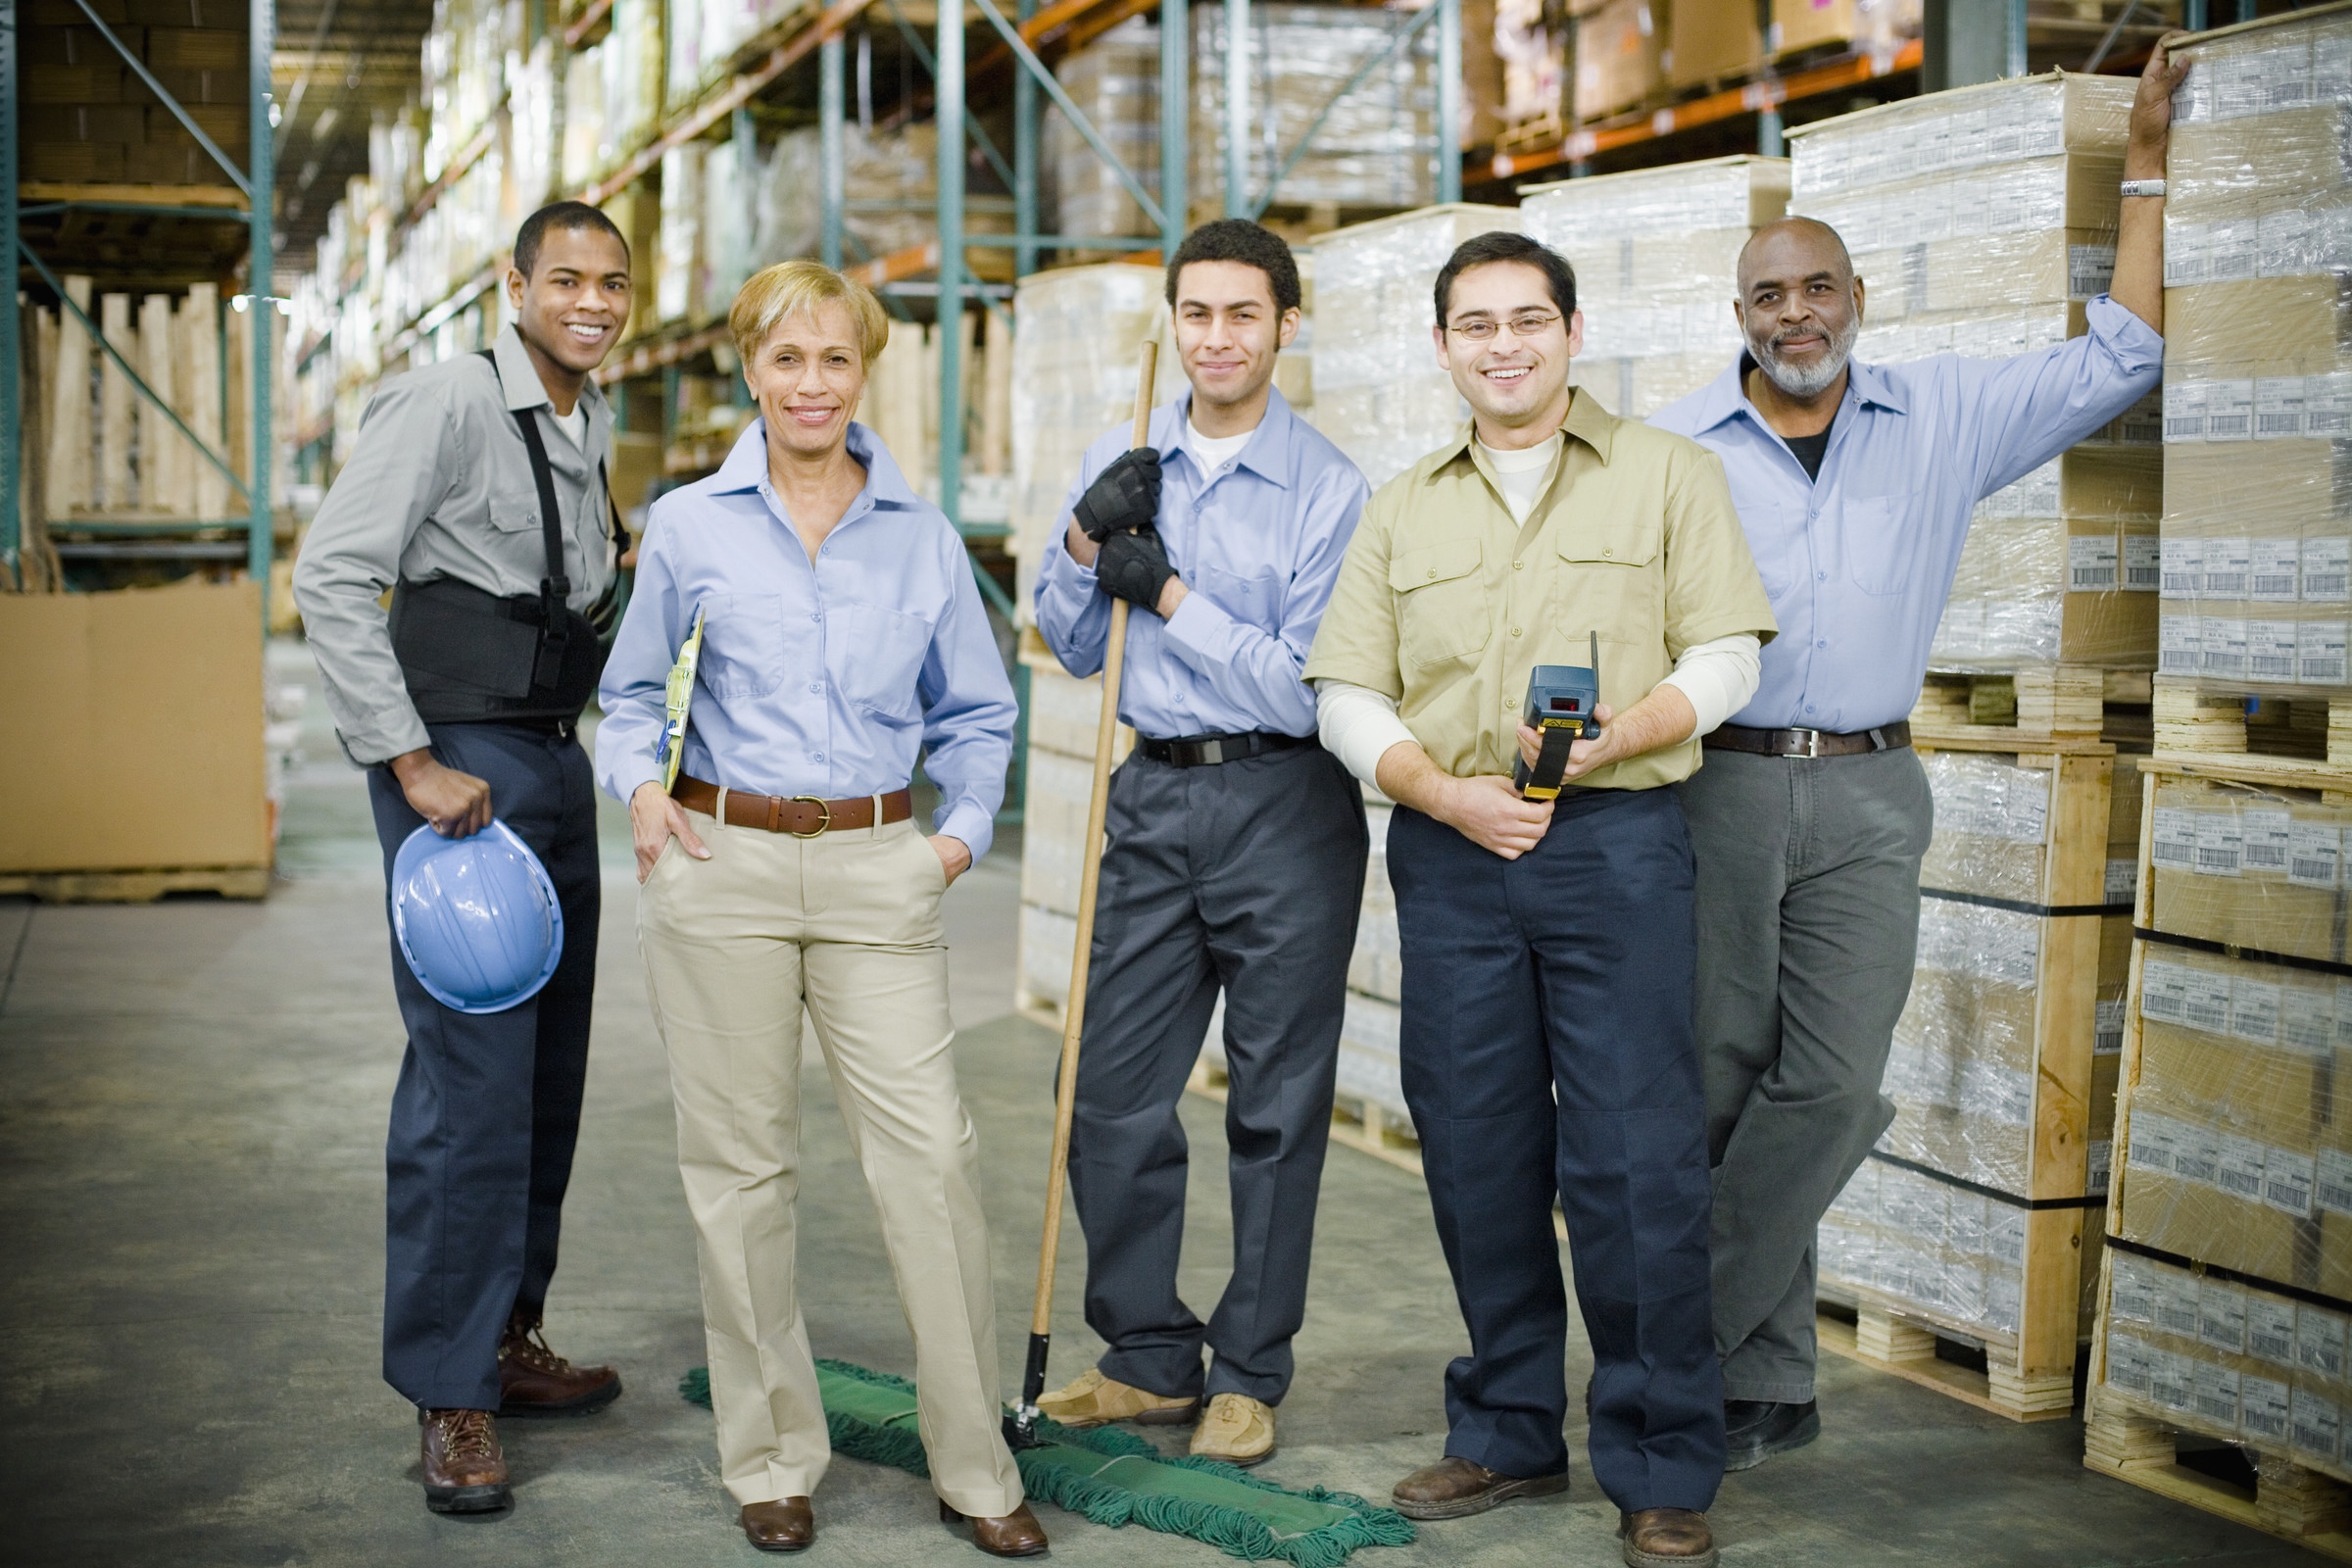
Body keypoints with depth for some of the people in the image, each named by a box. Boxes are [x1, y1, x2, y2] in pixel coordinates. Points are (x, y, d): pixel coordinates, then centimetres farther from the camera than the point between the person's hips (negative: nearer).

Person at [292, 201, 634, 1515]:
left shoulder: (590, 422, 15)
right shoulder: (447, 403, -10)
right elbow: (332, 579, -15)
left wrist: (628, 569, 10)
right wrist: (411, 760, -18)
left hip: (557, 760, 9)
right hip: (461, 764, -8)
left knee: (550, 1063, 12)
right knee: (474, 1072, -10)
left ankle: (509, 1339, 25)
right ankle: (452, 1399, -2)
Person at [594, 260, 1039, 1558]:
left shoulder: (922, 536, 8)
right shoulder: (689, 526, 5)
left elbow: (976, 709, 17)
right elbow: (631, 692, 14)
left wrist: (963, 829, 4)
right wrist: (639, 783, -4)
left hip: (876, 872, 0)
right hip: (722, 866, 0)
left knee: (930, 1155, -5)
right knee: (739, 1162, 4)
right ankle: (771, 1459, 18)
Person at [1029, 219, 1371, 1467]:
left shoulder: (1330, 488, -7)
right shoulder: (1122, 462, 8)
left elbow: (1305, 689, -12)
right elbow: (1070, 649, 14)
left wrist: (1169, 595, -13)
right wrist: (1084, 545, -4)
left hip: (1282, 808, -4)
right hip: (1152, 797, 5)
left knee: (1275, 1105, 5)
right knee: (1113, 1094, 7)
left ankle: (1249, 1376, 18)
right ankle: (1146, 1358, 23)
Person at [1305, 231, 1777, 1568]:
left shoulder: (1667, 474, 6)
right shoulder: (1403, 509, 14)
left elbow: (1725, 656, 1)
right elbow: (1348, 694, 9)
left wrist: (1617, 735, -16)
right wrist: (1446, 793, -8)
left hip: (1617, 844, -3)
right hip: (1450, 856, 4)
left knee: (1636, 1159, -5)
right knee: (1477, 1155, 8)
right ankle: (1509, 1435, 23)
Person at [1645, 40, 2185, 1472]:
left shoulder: (1945, 420, 10)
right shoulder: (1677, 447, 6)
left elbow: (2119, 359, 13)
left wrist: (2148, 161, 13)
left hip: (1864, 800, 1)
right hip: (1715, 786, -1)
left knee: (1830, 1086, -10)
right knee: (1723, 1080, 1)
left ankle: (1686, 1345, 1)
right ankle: (1766, 1381, 13)